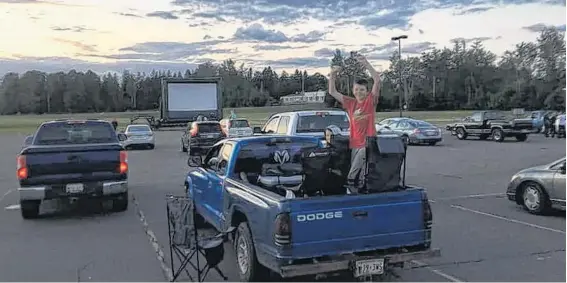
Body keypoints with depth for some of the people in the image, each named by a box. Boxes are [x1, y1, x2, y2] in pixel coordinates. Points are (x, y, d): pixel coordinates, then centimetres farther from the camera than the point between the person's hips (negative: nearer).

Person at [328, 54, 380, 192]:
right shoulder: (350, 103, 9)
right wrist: (333, 75, -3)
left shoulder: (371, 101, -2)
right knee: (355, 172, 8)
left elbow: (377, 80, -14)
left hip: (367, 143, -4)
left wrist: (366, 64, -20)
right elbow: (332, 92, 10)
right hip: (354, 143, 5)